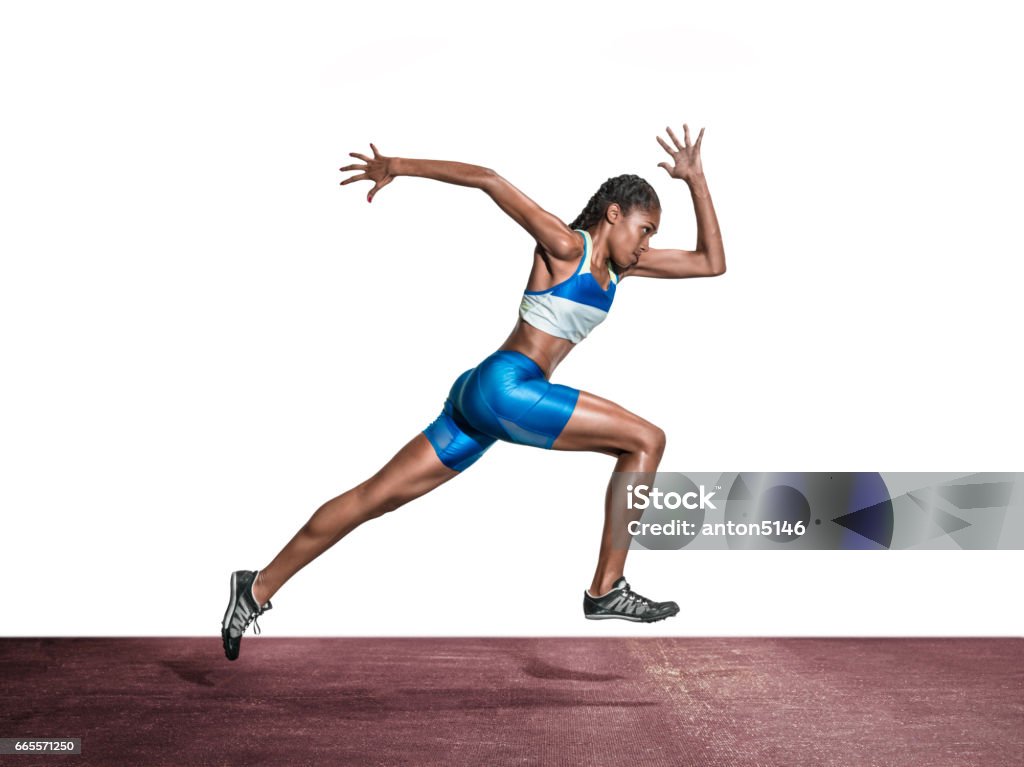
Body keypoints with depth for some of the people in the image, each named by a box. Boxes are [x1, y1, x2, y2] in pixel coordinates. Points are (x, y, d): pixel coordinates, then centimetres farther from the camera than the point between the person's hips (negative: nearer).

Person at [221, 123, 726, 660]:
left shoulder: (620, 267, 20)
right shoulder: (566, 246, -4)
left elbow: (711, 264, 21)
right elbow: (490, 181, -7)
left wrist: (695, 181, 16)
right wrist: (400, 166, -9)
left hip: (482, 396, 9)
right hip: (502, 385, -9)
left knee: (376, 496, 8)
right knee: (646, 439, -7)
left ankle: (259, 588, 12)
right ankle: (606, 590, -6)